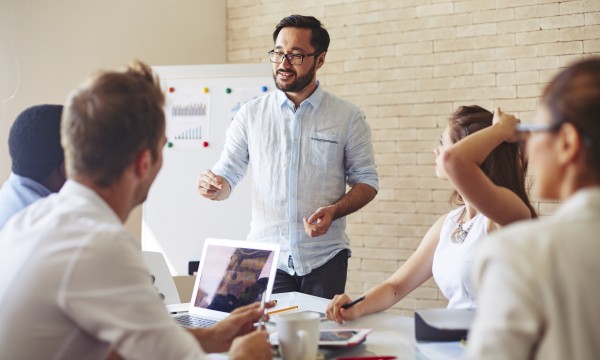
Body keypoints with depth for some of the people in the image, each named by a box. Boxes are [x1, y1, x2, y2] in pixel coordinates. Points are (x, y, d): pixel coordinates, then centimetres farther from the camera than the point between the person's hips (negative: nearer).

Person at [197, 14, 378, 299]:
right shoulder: (251, 115, 3)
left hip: (324, 259, 0)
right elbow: (227, 175, 5)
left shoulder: (348, 118, 0)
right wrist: (212, 186, -18)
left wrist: (334, 211, -14)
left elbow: (366, 182, 3)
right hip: (265, 257, 1)